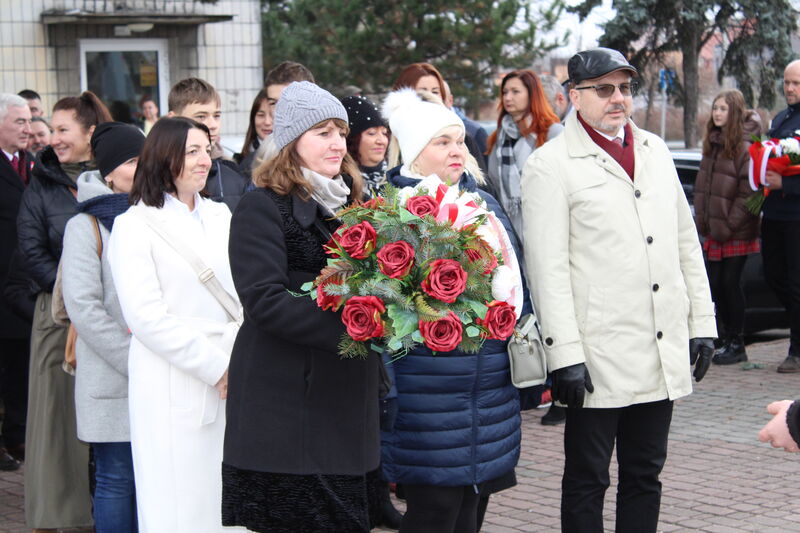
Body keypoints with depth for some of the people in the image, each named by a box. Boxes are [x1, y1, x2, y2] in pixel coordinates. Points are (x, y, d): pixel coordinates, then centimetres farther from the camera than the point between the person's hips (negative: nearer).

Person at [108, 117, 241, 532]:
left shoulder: (220, 215, 15)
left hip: (232, 379, 5)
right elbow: (146, 316, -11)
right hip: (175, 386, -5)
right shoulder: (134, 225, -3)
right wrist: (215, 366, -12)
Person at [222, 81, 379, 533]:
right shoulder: (264, 208, -7)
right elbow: (265, 301, -18)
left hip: (346, 396, 7)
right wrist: (347, 327, -25)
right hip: (285, 406, -7)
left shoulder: (352, 204, 16)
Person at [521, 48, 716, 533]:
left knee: (645, 475, 13)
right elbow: (548, 268, -10)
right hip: (599, 356, -5)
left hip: (665, 352, 6)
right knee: (587, 480, 4)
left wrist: (702, 322, 11)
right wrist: (565, 354, -15)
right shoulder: (550, 165, -5)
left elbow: (687, 242, 17)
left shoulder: (655, 151, 14)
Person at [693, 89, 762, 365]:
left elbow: (748, 192, -15)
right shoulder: (713, 143, 12)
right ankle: (729, 340, 18)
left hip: (737, 232, -7)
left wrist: (729, 226, -15)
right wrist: (701, 219, 9)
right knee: (715, 284, 7)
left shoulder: (745, 146, -12)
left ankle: (737, 345, 8)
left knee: (730, 283, -3)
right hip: (714, 231, 7)